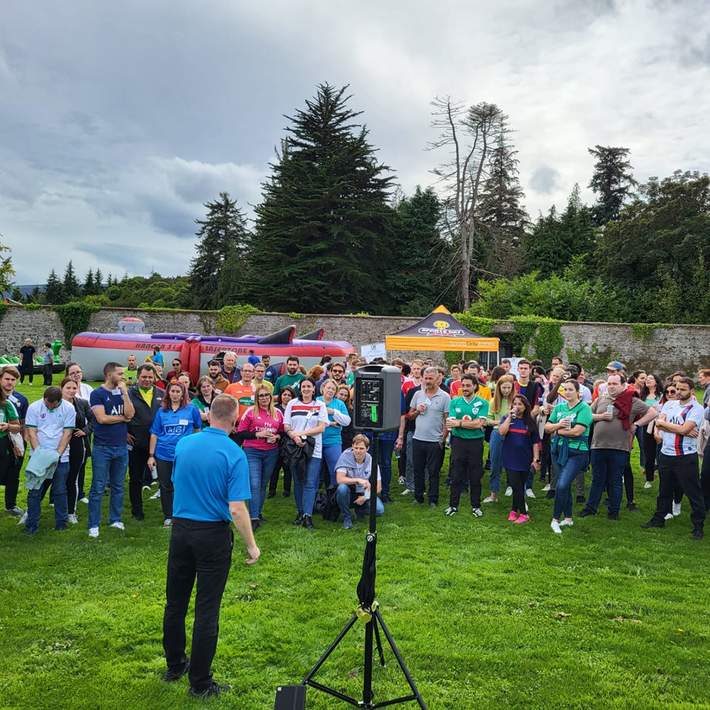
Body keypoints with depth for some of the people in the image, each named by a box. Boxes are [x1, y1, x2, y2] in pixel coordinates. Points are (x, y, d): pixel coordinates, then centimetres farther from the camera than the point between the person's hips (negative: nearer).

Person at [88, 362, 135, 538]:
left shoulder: (122, 392, 8)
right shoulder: (97, 394, -5)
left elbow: (130, 414, -5)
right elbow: (102, 418, -15)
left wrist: (125, 393, -9)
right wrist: (122, 418, -3)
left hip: (121, 447, 5)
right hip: (102, 447, -5)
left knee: (118, 487, 12)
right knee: (98, 488, 0)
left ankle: (115, 519, 23)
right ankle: (94, 525, 6)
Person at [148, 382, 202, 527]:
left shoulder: (191, 409, -2)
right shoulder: (162, 411, 3)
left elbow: (197, 429, 10)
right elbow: (154, 434, 5)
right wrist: (151, 455, 2)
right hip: (163, 455, 2)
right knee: (166, 487, 10)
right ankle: (168, 517, 23)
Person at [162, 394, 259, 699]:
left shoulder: (183, 444, -1)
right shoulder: (234, 454, -17)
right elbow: (236, 508, -19)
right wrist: (251, 546, -9)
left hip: (180, 529, 5)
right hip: (213, 535, -5)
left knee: (175, 602, 18)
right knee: (207, 609, 4)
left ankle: (174, 665, 34)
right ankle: (200, 682, 13)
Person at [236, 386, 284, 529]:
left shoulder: (277, 413, 8)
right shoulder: (250, 412, -3)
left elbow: (283, 432, 15)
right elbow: (241, 433, -4)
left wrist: (277, 437, -6)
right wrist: (258, 434, -14)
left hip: (271, 453, 3)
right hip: (252, 452, -3)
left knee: (263, 485, 11)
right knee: (254, 485, -11)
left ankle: (258, 513, 24)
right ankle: (254, 518, -9)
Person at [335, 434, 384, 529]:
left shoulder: (371, 460, -10)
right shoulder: (345, 456, -16)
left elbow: (378, 488, -8)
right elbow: (339, 479, -28)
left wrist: (365, 497, -22)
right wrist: (358, 480, -38)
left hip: (363, 494, 2)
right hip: (348, 494, -2)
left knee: (380, 510, -24)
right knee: (342, 488, -36)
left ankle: (360, 510, 12)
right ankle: (346, 517, -10)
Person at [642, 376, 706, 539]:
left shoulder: (696, 408, -8)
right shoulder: (669, 404, 9)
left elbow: (683, 429, -19)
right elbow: (659, 424, -5)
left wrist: (663, 423, -6)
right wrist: (683, 431, -15)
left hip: (686, 457, -5)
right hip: (665, 454, 6)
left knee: (693, 492, 2)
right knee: (664, 490, 18)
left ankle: (698, 526, 11)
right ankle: (659, 519, 31)